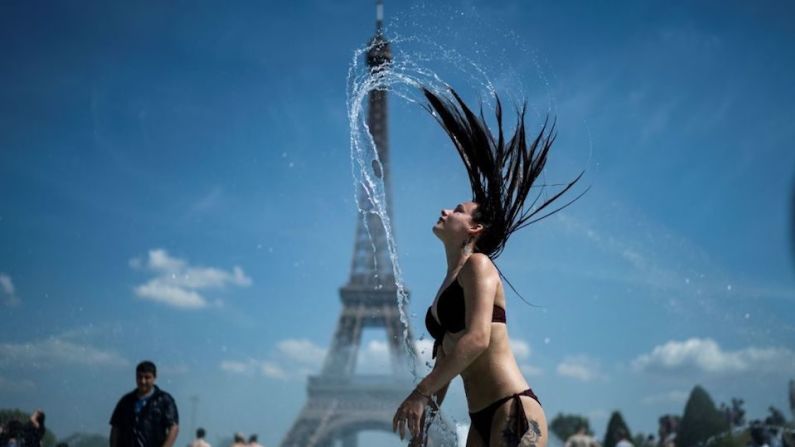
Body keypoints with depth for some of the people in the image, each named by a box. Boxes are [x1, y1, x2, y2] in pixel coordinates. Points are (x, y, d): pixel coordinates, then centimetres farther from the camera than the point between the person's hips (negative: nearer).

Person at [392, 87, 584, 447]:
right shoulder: (448, 284, 20)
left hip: (513, 413, -9)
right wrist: (424, 417, 17)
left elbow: (477, 339, -19)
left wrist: (419, 393, -19)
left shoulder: (478, 265, -4)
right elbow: (446, 359, 23)